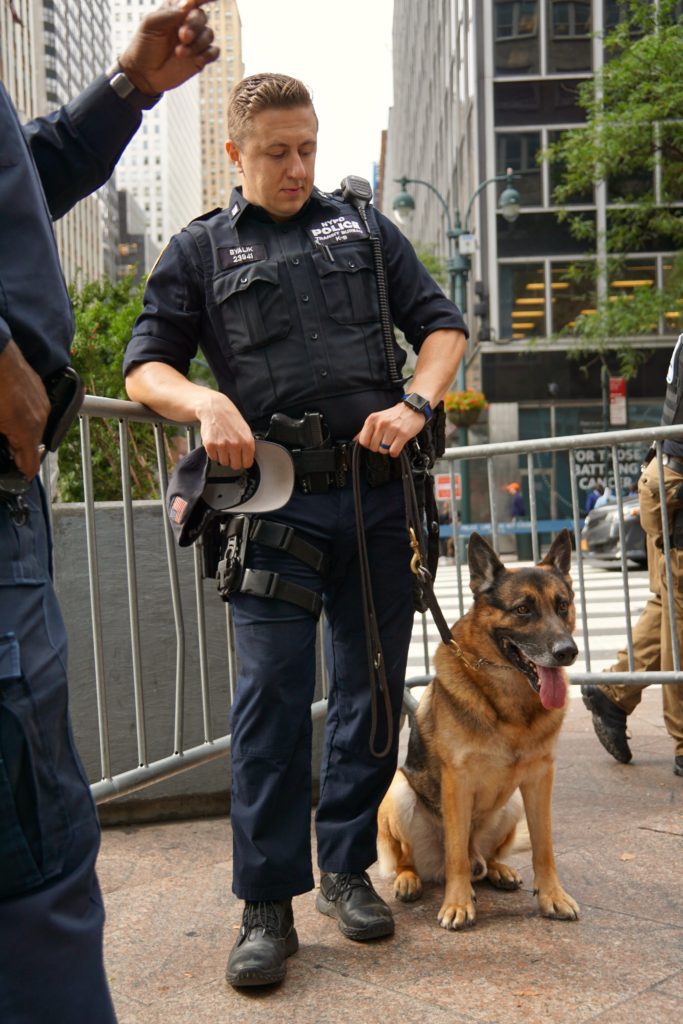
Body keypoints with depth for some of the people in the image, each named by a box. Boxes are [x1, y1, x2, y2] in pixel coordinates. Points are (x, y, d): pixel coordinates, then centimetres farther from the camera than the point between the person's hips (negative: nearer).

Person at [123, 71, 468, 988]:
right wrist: (205, 403, -16)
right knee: (271, 697, -6)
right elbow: (146, 364, 6)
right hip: (277, 500, -2)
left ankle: (348, 868, 24)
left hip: (379, 492, 3)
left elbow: (442, 325, 14)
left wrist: (414, 404, -6)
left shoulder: (363, 228, 17)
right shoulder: (200, 251, 12)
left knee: (373, 689, 8)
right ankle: (268, 905, 6)